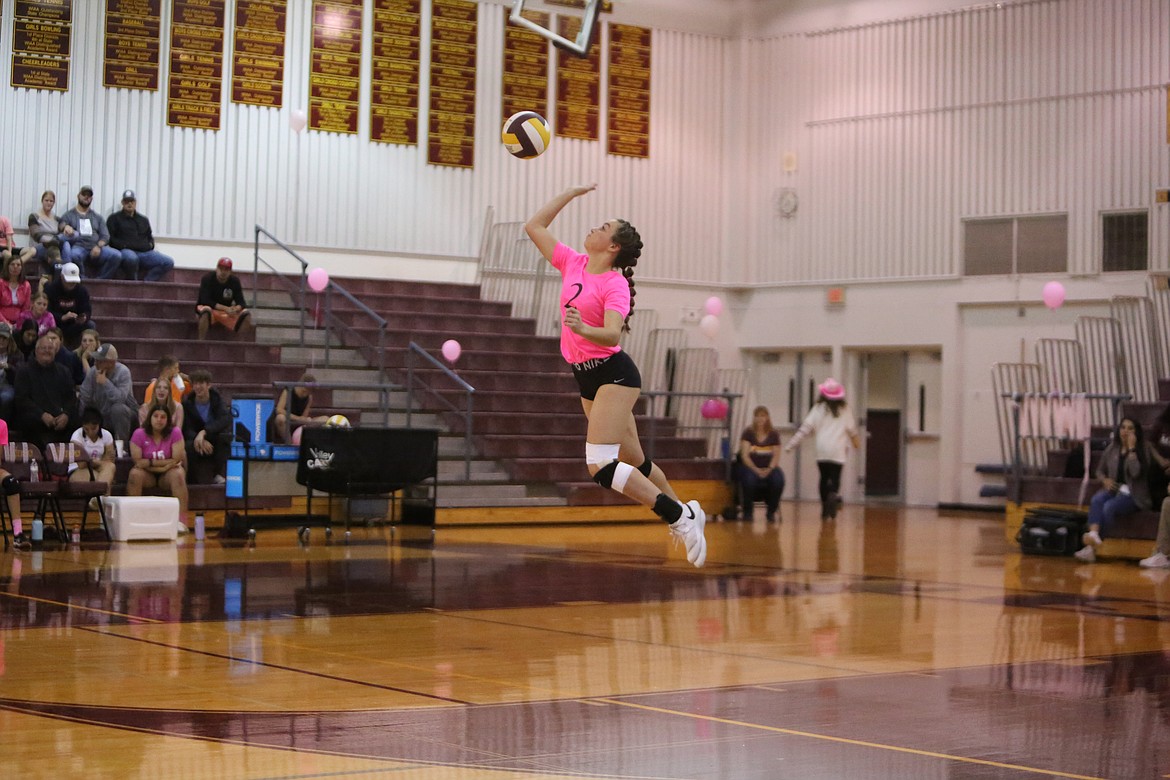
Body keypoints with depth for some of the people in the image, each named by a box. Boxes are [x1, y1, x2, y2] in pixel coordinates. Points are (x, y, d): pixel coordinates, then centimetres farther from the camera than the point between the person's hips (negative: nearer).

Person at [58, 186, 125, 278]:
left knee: (116, 255, -26)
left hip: (96, 247, 3)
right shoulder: (69, 215, 21)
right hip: (78, 246, -3)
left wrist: (98, 246, -6)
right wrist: (66, 226, -23)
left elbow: (105, 236, 16)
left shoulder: (97, 217, 26)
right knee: (74, 255, -41)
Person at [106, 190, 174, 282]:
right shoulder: (114, 218, 14)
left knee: (169, 263, -18)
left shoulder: (143, 220, 28)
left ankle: (146, 281, -20)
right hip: (126, 251, -5)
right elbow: (109, 238, 5)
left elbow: (150, 237, 36)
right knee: (132, 258, -44)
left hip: (145, 252, 5)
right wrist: (123, 245, -11)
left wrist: (150, 245, 12)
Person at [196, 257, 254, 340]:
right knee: (206, 310, -40)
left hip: (227, 312, 4)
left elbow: (241, 302, -6)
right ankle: (201, 342, -37)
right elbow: (205, 301, -21)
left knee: (246, 314, -19)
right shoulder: (207, 279, -13)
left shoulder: (234, 281, -2)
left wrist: (235, 309, -32)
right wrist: (225, 309, -30)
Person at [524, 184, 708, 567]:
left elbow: (612, 335, -27)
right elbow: (534, 226, 11)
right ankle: (686, 512, 33)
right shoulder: (573, 264, 6)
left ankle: (680, 517, -13)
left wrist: (583, 329, -46)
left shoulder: (615, 284, -14)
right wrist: (571, 192, 10)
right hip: (587, 378, 8)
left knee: (601, 466, -19)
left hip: (614, 375, -8)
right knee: (634, 461, 16)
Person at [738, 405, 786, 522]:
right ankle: (747, 511, -12)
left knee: (778, 480, -31)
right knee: (749, 480, -37)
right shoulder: (748, 432, -1)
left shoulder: (774, 434, 5)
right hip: (750, 467, -2)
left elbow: (776, 456, 1)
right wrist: (756, 470, -22)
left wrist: (769, 469, -19)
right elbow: (744, 455, -8)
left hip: (769, 468, 2)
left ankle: (771, 511, -7)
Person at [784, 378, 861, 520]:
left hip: (822, 450, 0)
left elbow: (805, 427, -2)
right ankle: (834, 495, -34)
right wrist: (856, 443, 38)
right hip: (838, 451, 0)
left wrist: (791, 444, 0)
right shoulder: (844, 410, 7)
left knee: (824, 478, 11)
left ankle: (825, 510, 8)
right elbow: (852, 429, 17)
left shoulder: (818, 408, 2)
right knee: (835, 479, -1)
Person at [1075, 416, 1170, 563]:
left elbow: (1136, 473, -17)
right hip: (1114, 488, 4)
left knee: (1109, 506, -33)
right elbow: (1100, 470, 22)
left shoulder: (1144, 448, -2)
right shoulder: (1112, 448, 11)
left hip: (1133, 494, -4)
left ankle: (1092, 548, -36)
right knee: (1096, 500, -31)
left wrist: (1131, 448, -16)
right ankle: (1093, 535, -52)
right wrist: (1105, 480, -1)